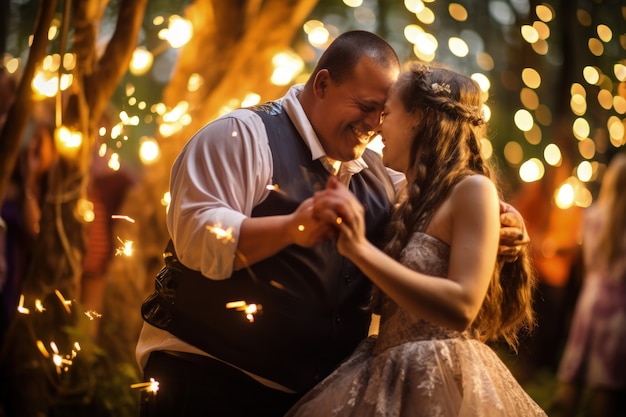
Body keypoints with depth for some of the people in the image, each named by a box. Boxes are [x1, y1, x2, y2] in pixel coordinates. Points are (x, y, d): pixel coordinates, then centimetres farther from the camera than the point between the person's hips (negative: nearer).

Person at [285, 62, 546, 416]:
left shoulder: (472, 189, -9)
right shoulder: (412, 201, 13)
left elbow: (461, 307, -21)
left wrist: (361, 249, -23)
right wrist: (353, 233, 7)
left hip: (440, 383, -7)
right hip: (389, 380, 7)